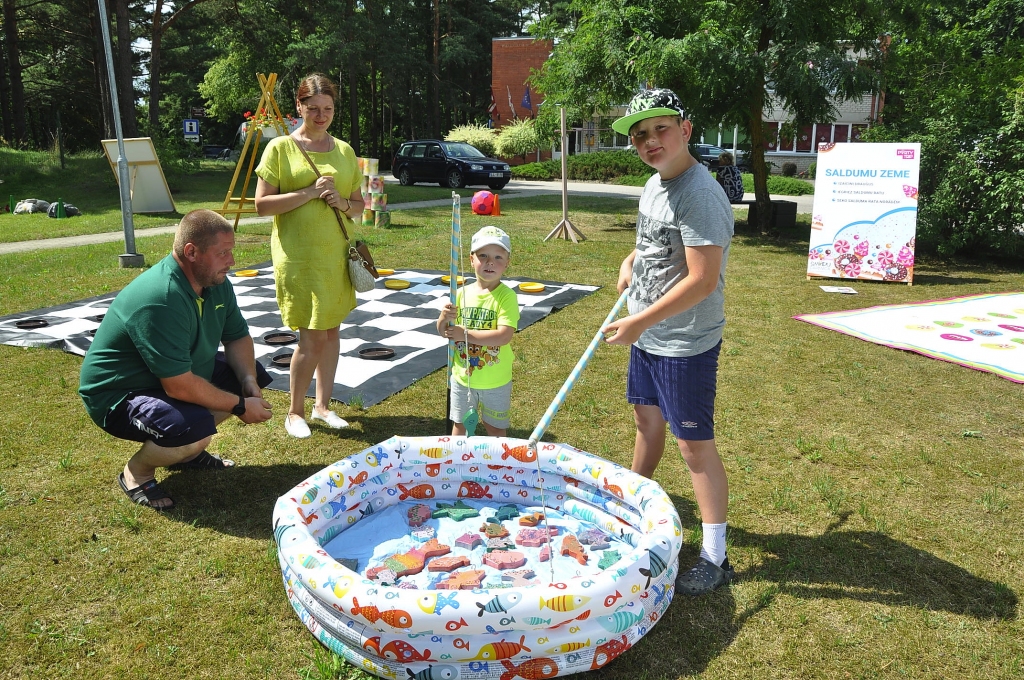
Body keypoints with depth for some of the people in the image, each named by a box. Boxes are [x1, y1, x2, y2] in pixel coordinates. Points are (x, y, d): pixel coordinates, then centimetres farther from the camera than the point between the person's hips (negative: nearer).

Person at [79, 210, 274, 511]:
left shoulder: (216, 283, -4)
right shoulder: (161, 301, -33)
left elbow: (237, 337, 6)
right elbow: (180, 387, -34)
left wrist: (248, 380, -12)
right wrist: (240, 406, -23)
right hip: (118, 396, -9)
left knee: (255, 376, 4)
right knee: (194, 427, -36)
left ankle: (189, 451, 13)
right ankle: (136, 472, -3)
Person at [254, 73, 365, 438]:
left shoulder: (344, 150, 10)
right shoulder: (280, 148, -3)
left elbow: (359, 205, 14)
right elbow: (262, 204, -9)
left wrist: (342, 202, -8)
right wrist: (309, 193, -17)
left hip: (337, 253, 5)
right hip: (298, 255, -5)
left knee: (331, 330, 10)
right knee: (312, 336, -6)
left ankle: (323, 405, 25)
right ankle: (295, 412, 13)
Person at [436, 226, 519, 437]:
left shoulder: (506, 296, -17)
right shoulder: (462, 293, -4)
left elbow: (504, 336, -28)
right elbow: (443, 332, 2)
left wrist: (466, 334, -26)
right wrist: (444, 319, -22)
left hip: (495, 381, -4)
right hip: (462, 377, 4)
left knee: (495, 428, 16)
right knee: (460, 425, 20)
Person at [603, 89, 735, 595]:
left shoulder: (699, 195, -23)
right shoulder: (653, 185, 7)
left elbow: (702, 280, -27)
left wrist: (639, 321, -24)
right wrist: (632, 260, 5)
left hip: (686, 344, -9)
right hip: (647, 334, 9)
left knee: (694, 443, -1)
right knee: (647, 418, 22)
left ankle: (715, 557, 11)